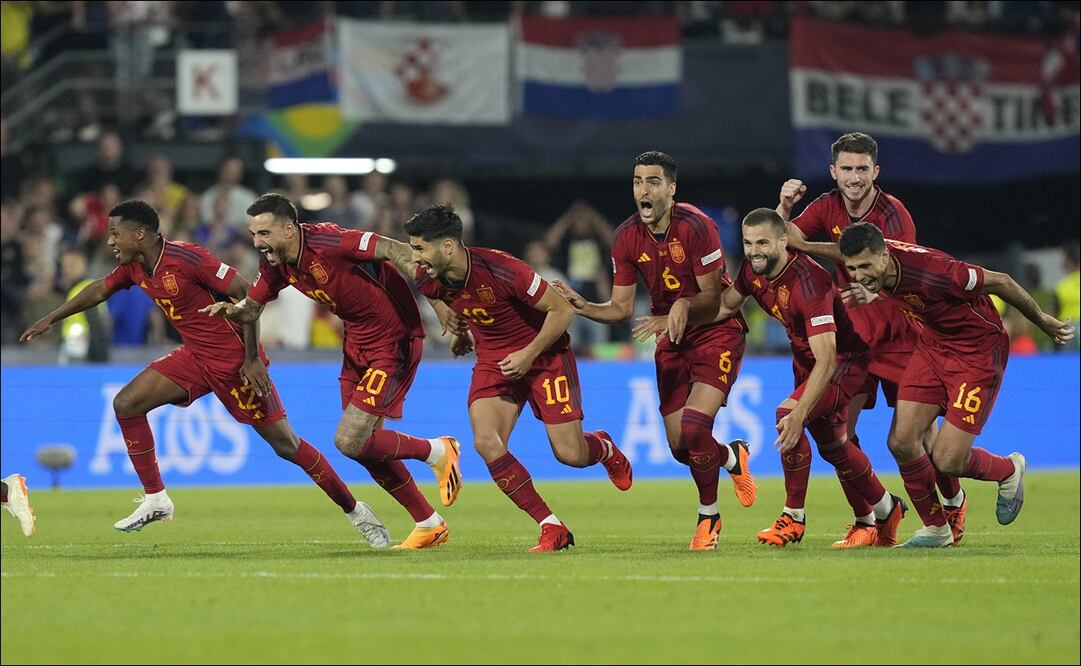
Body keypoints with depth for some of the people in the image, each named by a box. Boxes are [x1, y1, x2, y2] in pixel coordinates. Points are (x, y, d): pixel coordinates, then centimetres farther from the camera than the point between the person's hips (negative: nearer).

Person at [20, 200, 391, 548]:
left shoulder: (185, 258, -23)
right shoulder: (134, 268, 2)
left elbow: (244, 293, -21)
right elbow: (100, 291, 23)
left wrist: (252, 359, -21)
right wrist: (50, 319, 28)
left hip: (233, 358, -8)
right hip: (194, 358, 8)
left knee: (285, 444, -7)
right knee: (126, 404, -5)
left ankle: (354, 511, 6)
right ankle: (155, 500, 2)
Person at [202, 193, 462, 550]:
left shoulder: (327, 242, -27)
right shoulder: (275, 264, -2)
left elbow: (397, 252, -29)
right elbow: (252, 307, 11)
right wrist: (231, 310, -14)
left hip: (393, 340, -9)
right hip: (357, 343, 9)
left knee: (349, 441, -13)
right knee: (363, 444, 11)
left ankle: (437, 451, 10)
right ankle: (430, 526, 25)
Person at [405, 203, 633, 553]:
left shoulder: (500, 270, -30)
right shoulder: (428, 280, -12)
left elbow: (561, 309, -20)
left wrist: (530, 354, -22)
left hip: (544, 353, -5)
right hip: (492, 359, 5)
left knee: (570, 454, -7)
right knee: (485, 442, -19)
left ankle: (604, 449, 34)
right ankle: (552, 529, -9)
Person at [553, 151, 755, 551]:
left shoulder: (695, 227, -20)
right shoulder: (627, 239, -5)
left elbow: (713, 298, -15)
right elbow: (622, 308, 1)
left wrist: (684, 306, -34)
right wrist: (584, 308, -16)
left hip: (716, 333, -5)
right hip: (671, 341, 5)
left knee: (694, 428, -23)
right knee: (679, 447, 2)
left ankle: (708, 516, 0)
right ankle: (732, 458, 38)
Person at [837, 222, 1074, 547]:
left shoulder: (930, 270, -36)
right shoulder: (869, 260, -15)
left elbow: (1000, 282, -22)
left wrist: (1043, 321, -8)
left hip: (978, 350, -7)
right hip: (932, 343, 7)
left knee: (946, 460, -10)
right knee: (901, 443, -5)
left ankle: (1009, 471, 23)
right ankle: (935, 529, 15)